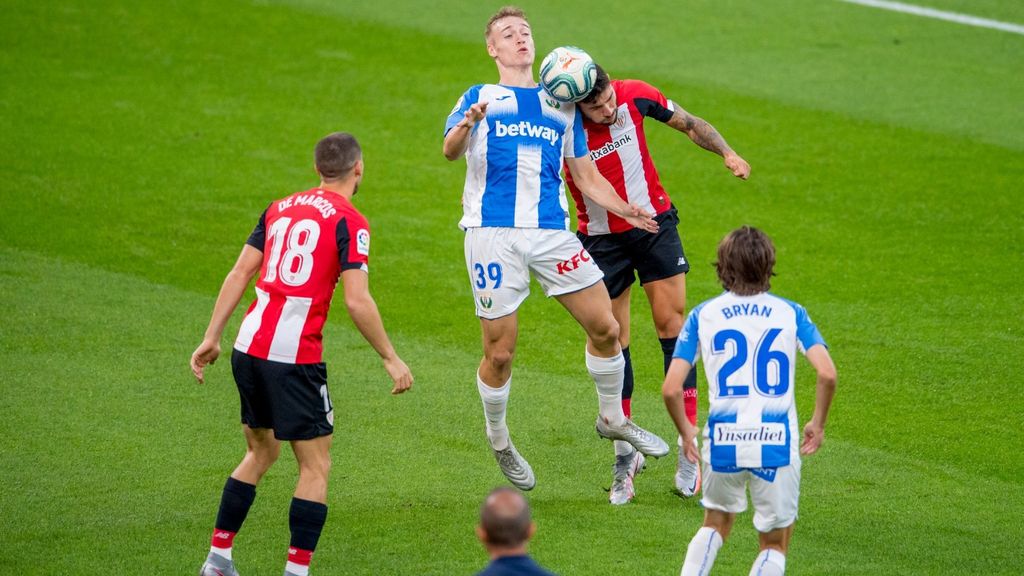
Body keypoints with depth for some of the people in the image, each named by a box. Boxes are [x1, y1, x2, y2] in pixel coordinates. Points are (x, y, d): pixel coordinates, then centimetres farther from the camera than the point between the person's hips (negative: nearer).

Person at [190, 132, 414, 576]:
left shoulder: (280, 209, 14)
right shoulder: (349, 222, -6)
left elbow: (239, 274, 11)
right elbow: (357, 302, -13)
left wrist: (212, 337, 15)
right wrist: (391, 359, -4)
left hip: (248, 347, 7)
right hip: (294, 357, -7)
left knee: (260, 453, 23)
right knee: (316, 467, 3)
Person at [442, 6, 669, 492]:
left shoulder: (562, 106, 21)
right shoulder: (480, 97, 10)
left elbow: (586, 177, 22)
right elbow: (450, 151, -8)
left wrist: (625, 210, 4)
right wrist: (466, 125, -32)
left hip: (551, 230, 3)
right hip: (493, 232, -3)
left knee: (605, 328, -3)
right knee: (499, 352, -2)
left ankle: (613, 419, 21)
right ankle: (498, 441, 21)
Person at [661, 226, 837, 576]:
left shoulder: (702, 315, 4)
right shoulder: (790, 313, 4)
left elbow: (670, 389, -3)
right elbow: (827, 374, -10)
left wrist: (685, 431, 14)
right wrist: (818, 424, 5)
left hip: (723, 442, 1)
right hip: (776, 442, -1)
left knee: (716, 524, 27)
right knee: (775, 545, 15)